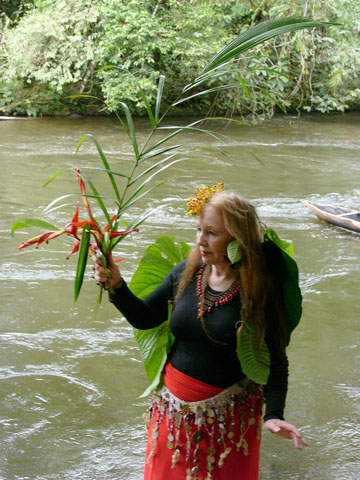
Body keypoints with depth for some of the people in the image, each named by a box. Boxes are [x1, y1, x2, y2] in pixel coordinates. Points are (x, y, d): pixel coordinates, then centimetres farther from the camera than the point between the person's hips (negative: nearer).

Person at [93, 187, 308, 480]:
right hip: (174, 408, 4)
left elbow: (276, 359, -14)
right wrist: (116, 285, -12)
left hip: (227, 414, -4)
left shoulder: (260, 291, -17)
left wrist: (273, 414, -26)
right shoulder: (187, 273, -5)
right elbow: (144, 318, 4)